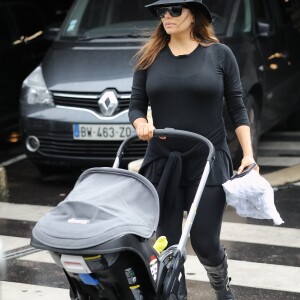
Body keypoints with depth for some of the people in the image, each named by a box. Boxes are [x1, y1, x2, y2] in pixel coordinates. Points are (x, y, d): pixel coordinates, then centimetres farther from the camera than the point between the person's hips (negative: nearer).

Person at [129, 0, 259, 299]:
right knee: (167, 243, 3)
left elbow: (237, 109, 3)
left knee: (205, 243, 0)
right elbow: (136, 106, 6)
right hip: (162, 163, 2)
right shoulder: (149, 57, 5)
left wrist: (248, 154, -6)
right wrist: (141, 125, -17)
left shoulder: (219, 54, 0)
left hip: (208, 162, -2)